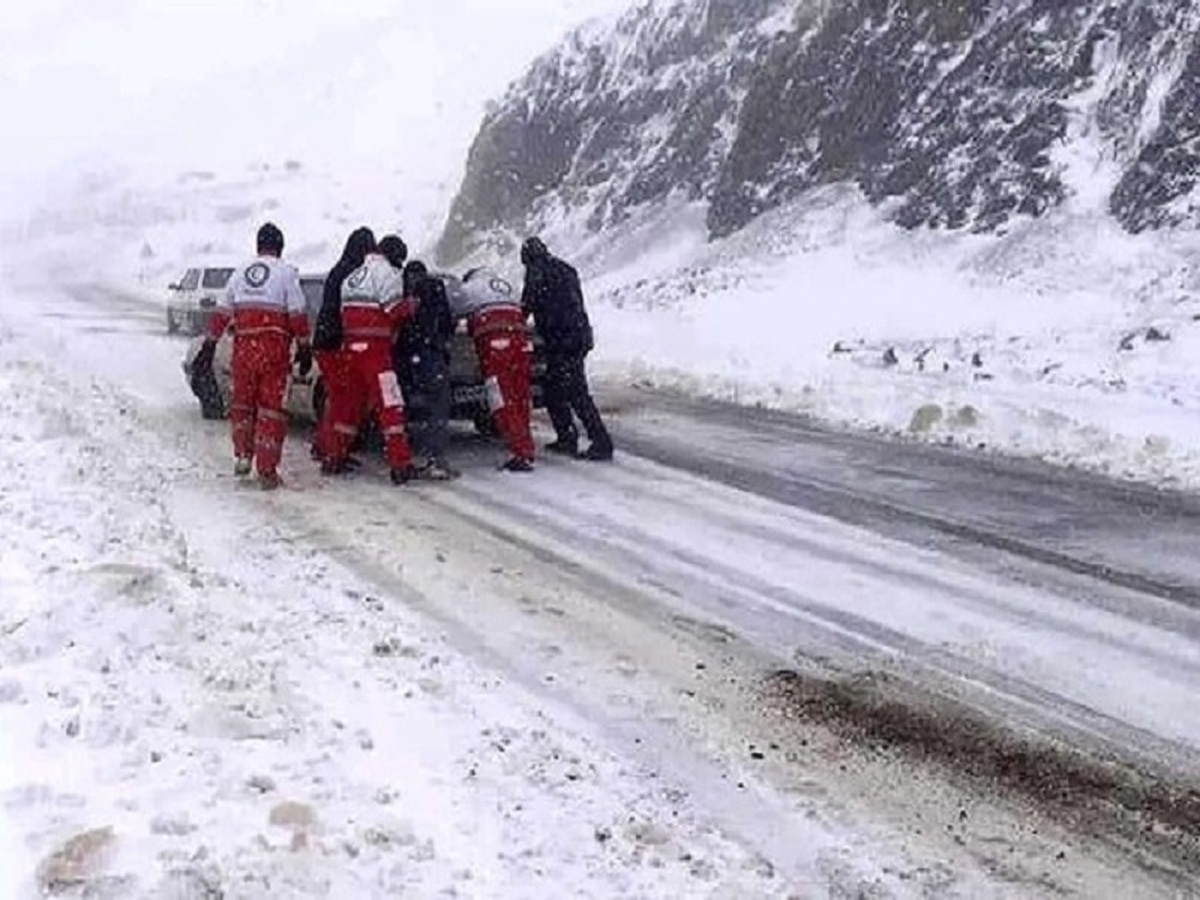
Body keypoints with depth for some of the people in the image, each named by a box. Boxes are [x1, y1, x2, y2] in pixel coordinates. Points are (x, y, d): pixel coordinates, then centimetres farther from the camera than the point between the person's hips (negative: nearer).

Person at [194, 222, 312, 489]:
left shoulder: (240, 273, 12)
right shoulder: (286, 273, -1)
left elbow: (222, 313, 13)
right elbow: (297, 315, -6)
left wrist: (210, 344, 18)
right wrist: (304, 348, -1)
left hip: (244, 348, 3)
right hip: (274, 351, -3)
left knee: (242, 403, 21)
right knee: (271, 407, 1)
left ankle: (242, 456, 18)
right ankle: (267, 471, 1)